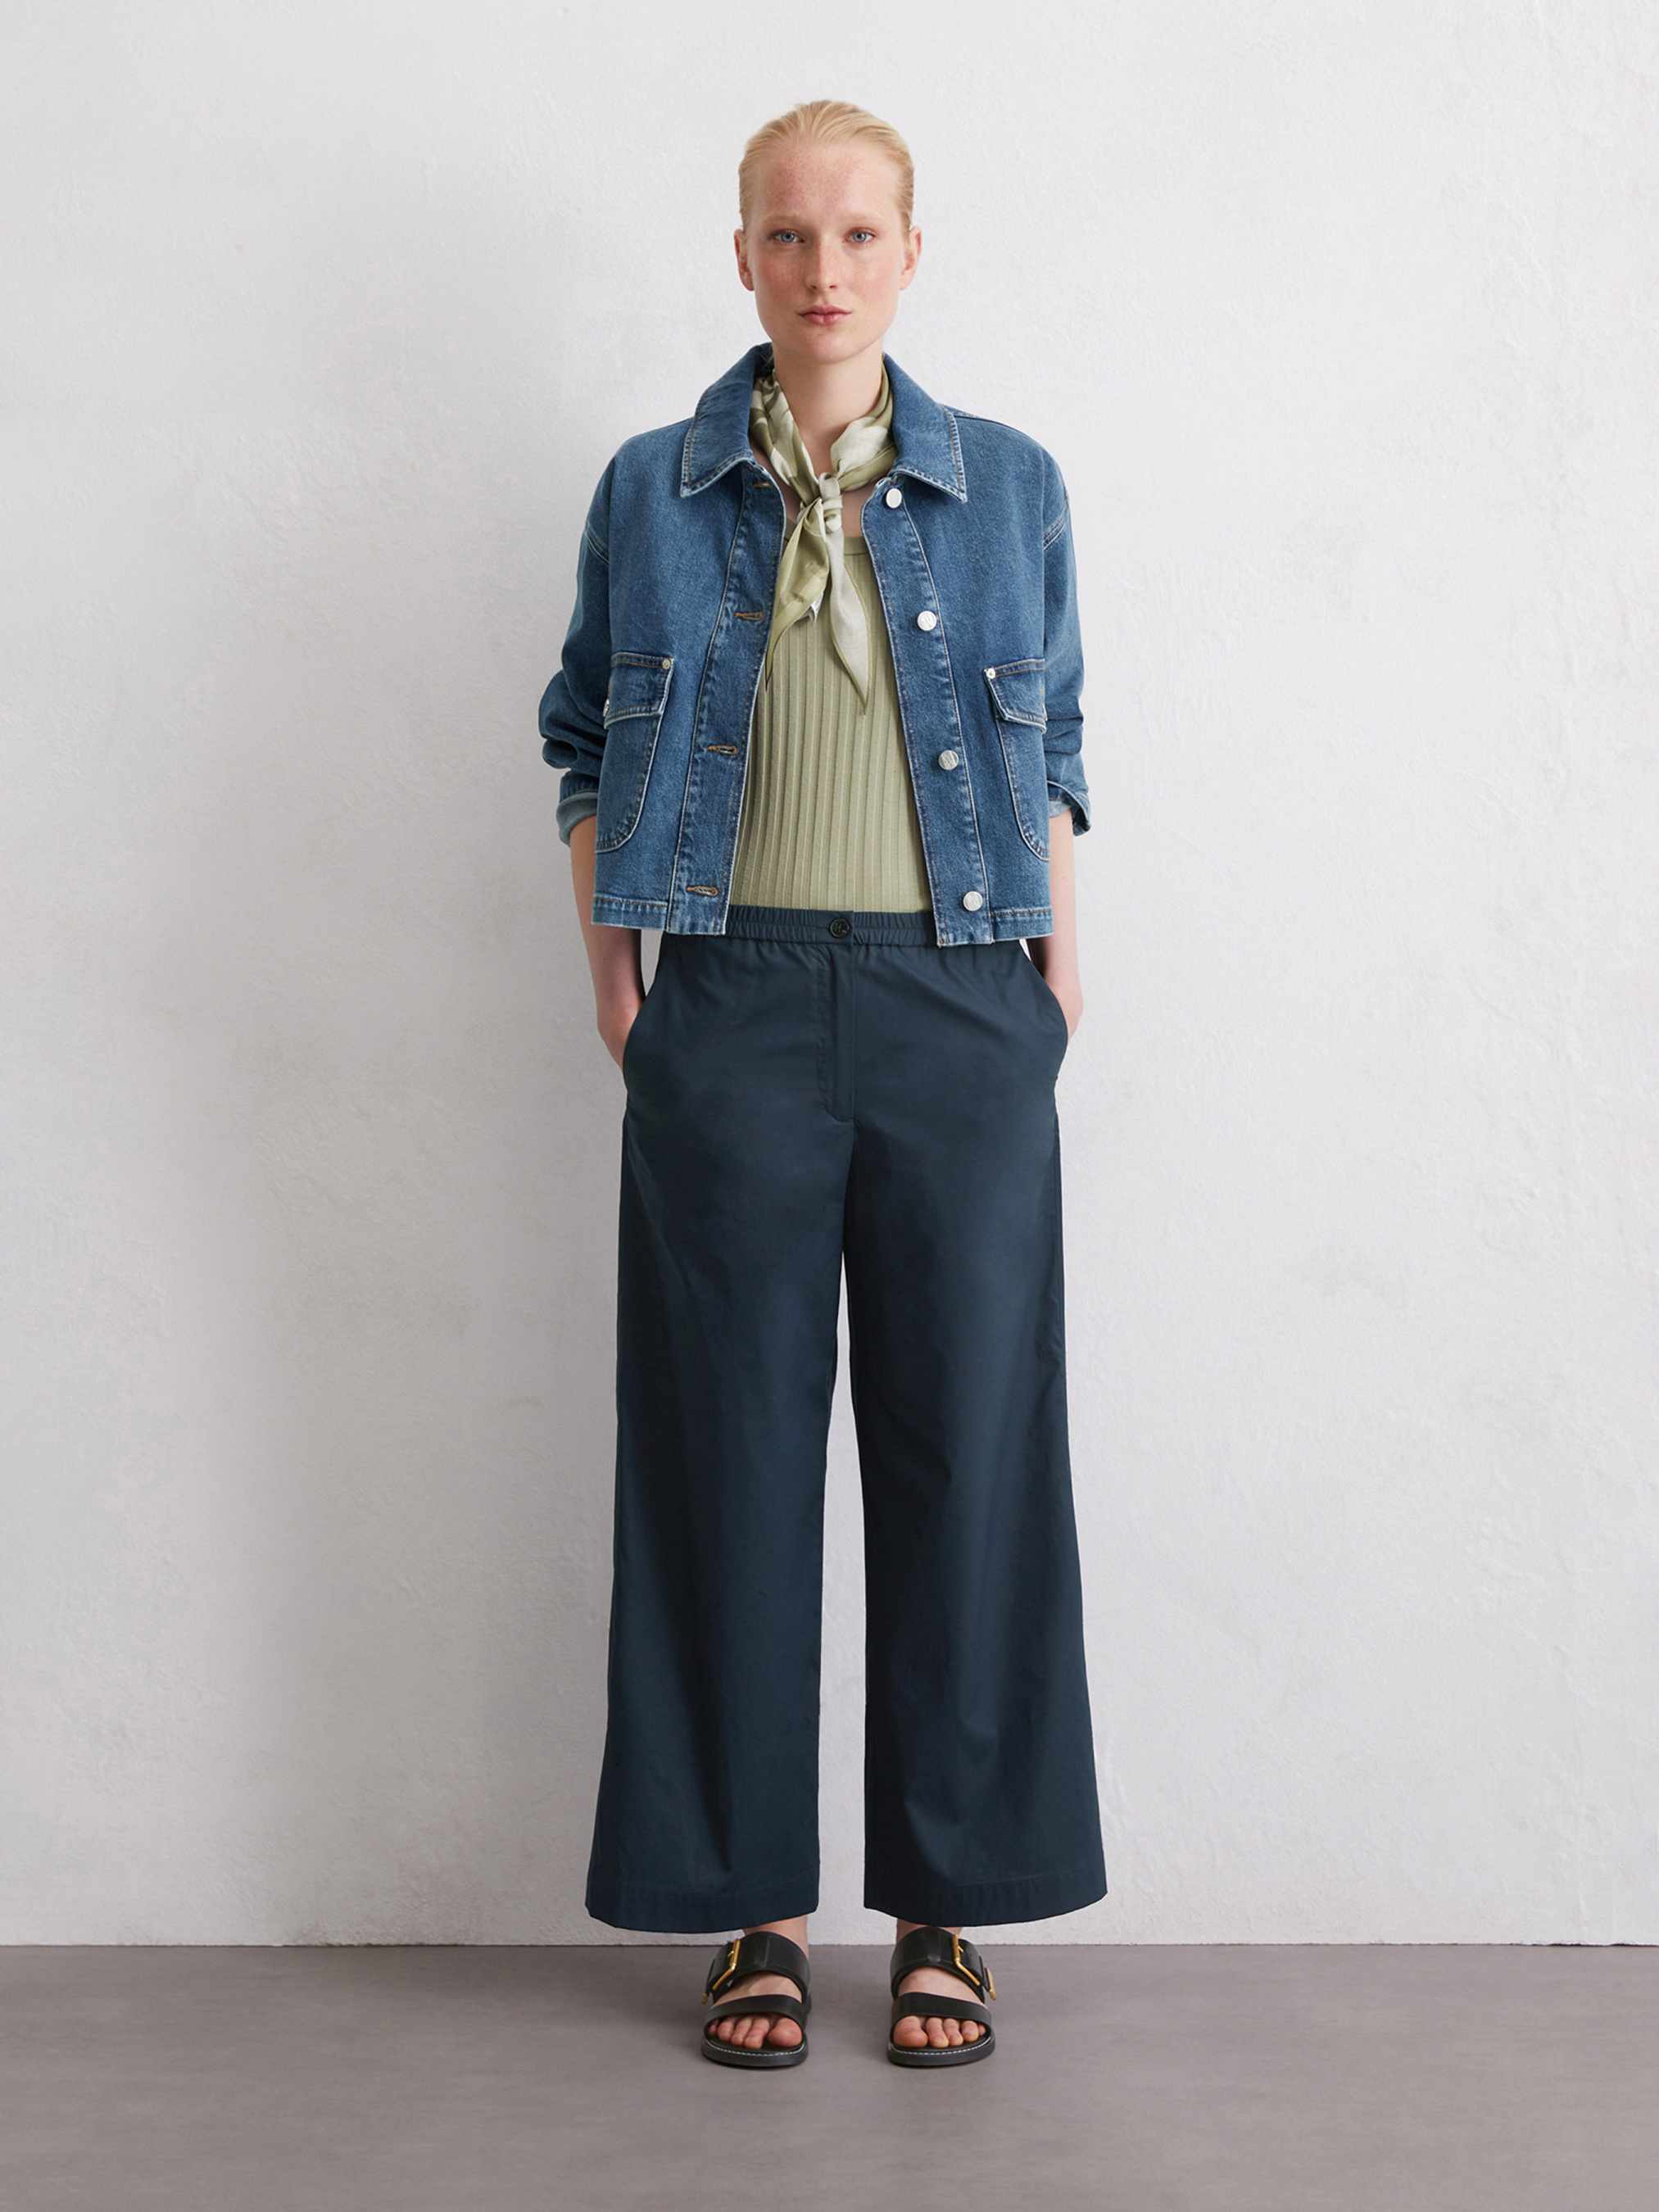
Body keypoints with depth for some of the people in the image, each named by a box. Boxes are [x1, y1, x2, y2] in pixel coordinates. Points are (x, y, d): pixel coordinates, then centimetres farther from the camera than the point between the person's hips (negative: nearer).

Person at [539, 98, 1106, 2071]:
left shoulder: (1011, 487, 8)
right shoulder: (653, 493, 8)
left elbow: (1054, 746, 15)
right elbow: (586, 742, 14)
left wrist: (1058, 967, 5)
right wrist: (611, 972, 4)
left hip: (958, 1009, 0)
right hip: (736, 1005, 0)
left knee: (964, 1439, 2)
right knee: (733, 1447, 2)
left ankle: (948, 1902, 15)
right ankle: (754, 1903, 15)